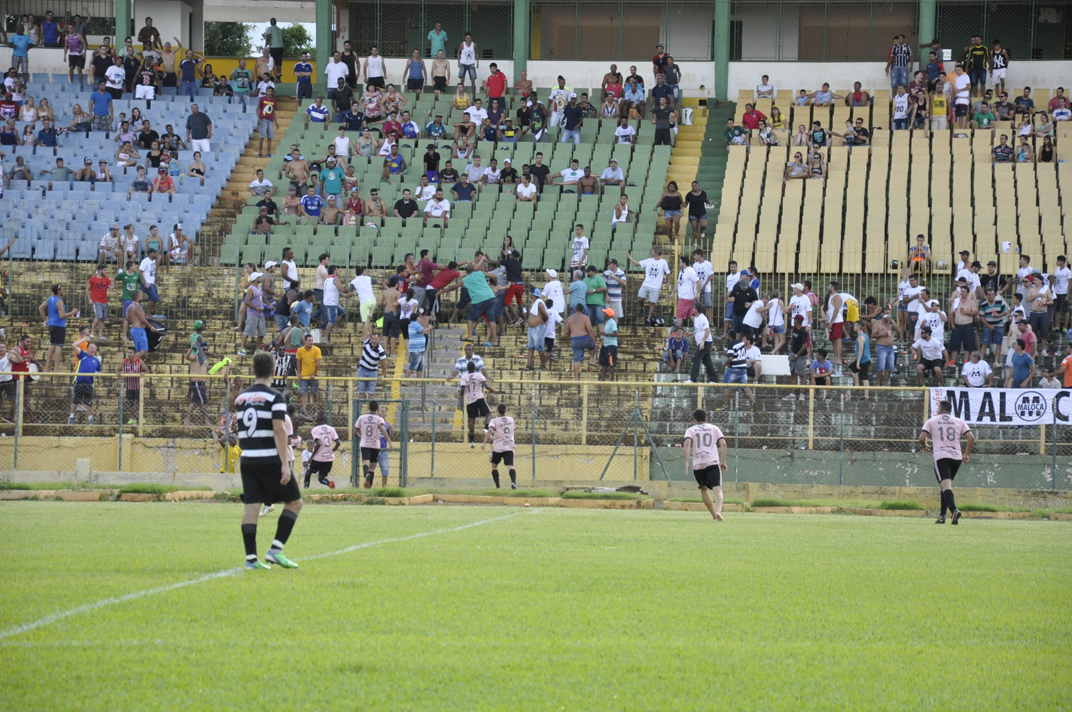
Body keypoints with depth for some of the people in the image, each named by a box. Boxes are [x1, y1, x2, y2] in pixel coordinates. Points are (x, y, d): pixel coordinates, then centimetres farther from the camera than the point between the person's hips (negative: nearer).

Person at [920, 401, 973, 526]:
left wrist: (925, 446, 20)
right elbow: (971, 438, 4)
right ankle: (942, 515, 16)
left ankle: (954, 510, -39)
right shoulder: (959, 422, 15)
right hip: (957, 457, 4)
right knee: (946, 486, 19)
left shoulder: (931, 421, 8)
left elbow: (922, 438, -1)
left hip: (941, 457, -4)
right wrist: (966, 454, 12)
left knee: (946, 486, -15)